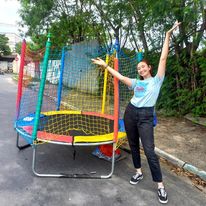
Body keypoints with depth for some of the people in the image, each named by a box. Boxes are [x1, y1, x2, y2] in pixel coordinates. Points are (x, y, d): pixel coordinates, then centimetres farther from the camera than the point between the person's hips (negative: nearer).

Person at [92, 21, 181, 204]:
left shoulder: (156, 80, 2)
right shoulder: (136, 82, 13)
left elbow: (163, 58, -3)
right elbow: (119, 76, 15)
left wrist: (168, 36, -5)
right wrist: (105, 65, 16)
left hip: (145, 116, -5)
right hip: (130, 113, 6)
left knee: (149, 150, -7)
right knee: (133, 145, 14)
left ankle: (160, 186, 7)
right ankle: (139, 172, 34)